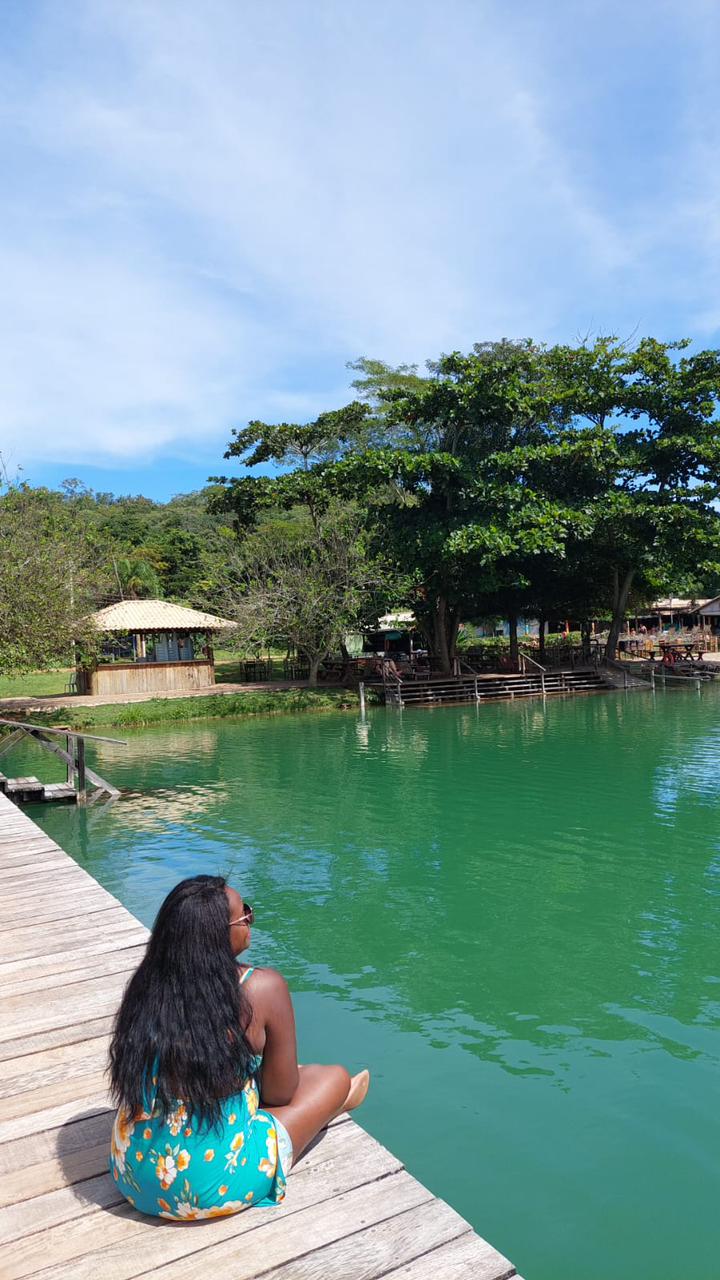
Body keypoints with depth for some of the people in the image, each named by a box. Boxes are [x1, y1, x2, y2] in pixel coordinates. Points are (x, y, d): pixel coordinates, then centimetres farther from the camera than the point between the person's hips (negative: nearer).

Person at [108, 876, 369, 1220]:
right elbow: (280, 1093, -8)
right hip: (211, 1189, -5)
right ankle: (331, 1103, 47)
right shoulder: (262, 988, -20)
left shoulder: (147, 981, -7)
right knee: (335, 1078, 13)